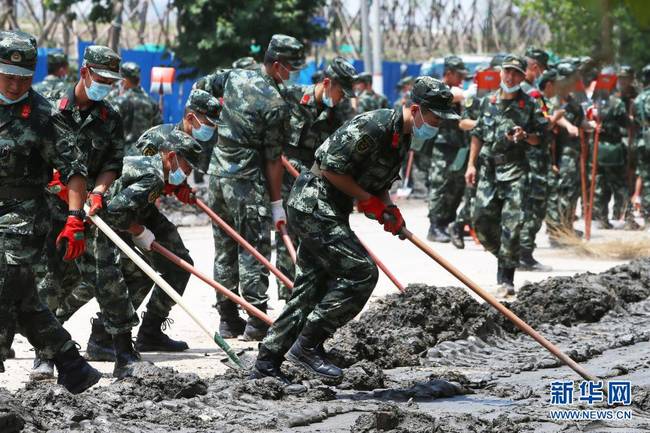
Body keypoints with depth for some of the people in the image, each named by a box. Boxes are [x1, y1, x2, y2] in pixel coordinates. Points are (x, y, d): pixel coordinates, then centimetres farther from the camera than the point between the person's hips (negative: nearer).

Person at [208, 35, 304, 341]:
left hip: (218, 172, 7)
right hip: (247, 181, -7)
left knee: (224, 249, 11)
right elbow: (273, 160, -13)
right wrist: (276, 203, -7)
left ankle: (228, 320, 14)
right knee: (254, 251, -2)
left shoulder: (235, 77, 6)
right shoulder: (275, 103, -14)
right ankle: (256, 323, -4)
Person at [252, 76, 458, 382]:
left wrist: (388, 208, 2)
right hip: (314, 204, -10)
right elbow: (330, 167, -21)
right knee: (360, 273, -14)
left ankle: (266, 365, 14)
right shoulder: (374, 127, -21)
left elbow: (378, 183, 21)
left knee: (310, 289, 10)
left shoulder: (402, 137, 12)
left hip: (324, 212, 10)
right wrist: (368, 200, -15)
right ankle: (307, 346, -9)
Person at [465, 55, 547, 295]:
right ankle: (502, 254, 25)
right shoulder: (489, 101, 10)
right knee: (481, 217, -1)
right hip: (489, 166, 4)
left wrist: (525, 136, -15)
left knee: (511, 223, -11)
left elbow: (541, 137, 6)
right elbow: (478, 135, 15)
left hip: (515, 169, -3)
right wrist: (471, 164, 9)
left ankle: (506, 278, -7)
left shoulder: (529, 104, 2)